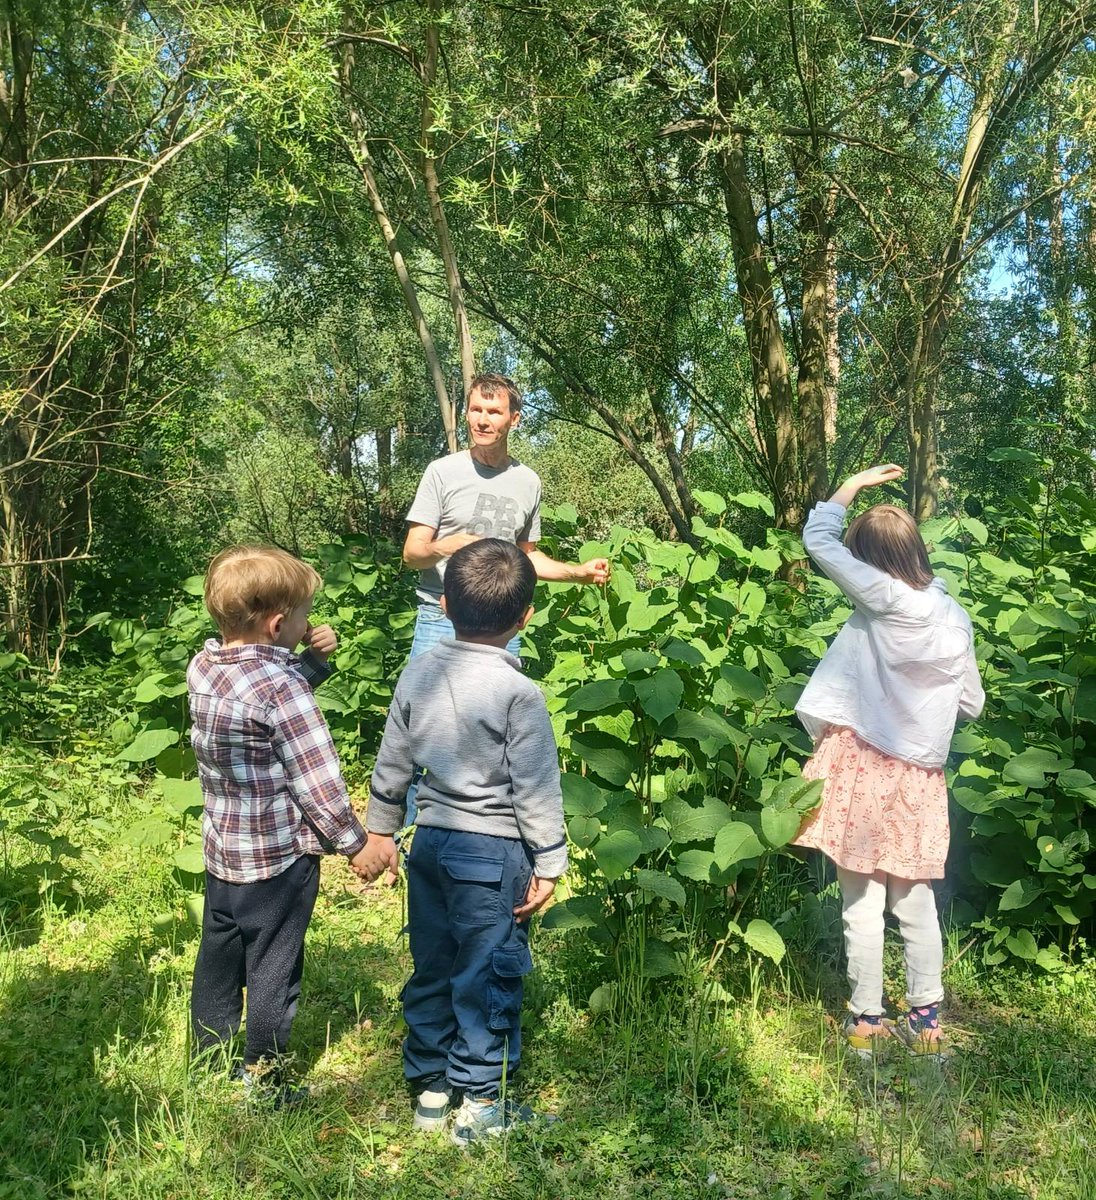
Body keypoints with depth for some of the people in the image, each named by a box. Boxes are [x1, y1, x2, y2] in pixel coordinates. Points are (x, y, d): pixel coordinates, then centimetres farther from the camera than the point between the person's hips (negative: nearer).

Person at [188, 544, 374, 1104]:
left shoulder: (204, 664, -2)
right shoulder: (279, 685, -24)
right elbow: (317, 779, -20)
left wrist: (312, 659, -4)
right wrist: (354, 842, -8)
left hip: (221, 848, 7)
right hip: (279, 856, -7)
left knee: (217, 959, 20)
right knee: (272, 973, 8)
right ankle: (263, 1086, 22)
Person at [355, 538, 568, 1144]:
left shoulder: (419, 672, 0)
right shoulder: (519, 693, -17)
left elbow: (391, 761, 8)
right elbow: (535, 789, -13)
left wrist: (380, 829, 20)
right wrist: (549, 864, -4)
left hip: (430, 840, 6)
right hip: (493, 850, -6)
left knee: (432, 968, 17)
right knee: (487, 975, 6)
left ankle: (430, 1086, 30)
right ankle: (480, 1103, 16)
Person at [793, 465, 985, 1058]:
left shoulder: (886, 597, -13)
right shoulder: (955, 617, 2)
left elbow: (818, 537, -5)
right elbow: (972, 703, 11)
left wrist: (856, 483, 8)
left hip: (864, 765, -5)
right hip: (921, 775, 5)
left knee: (863, 904, 4)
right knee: (917, 903, 15)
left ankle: (866, 1022, 13)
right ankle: (925, 1020, 22)